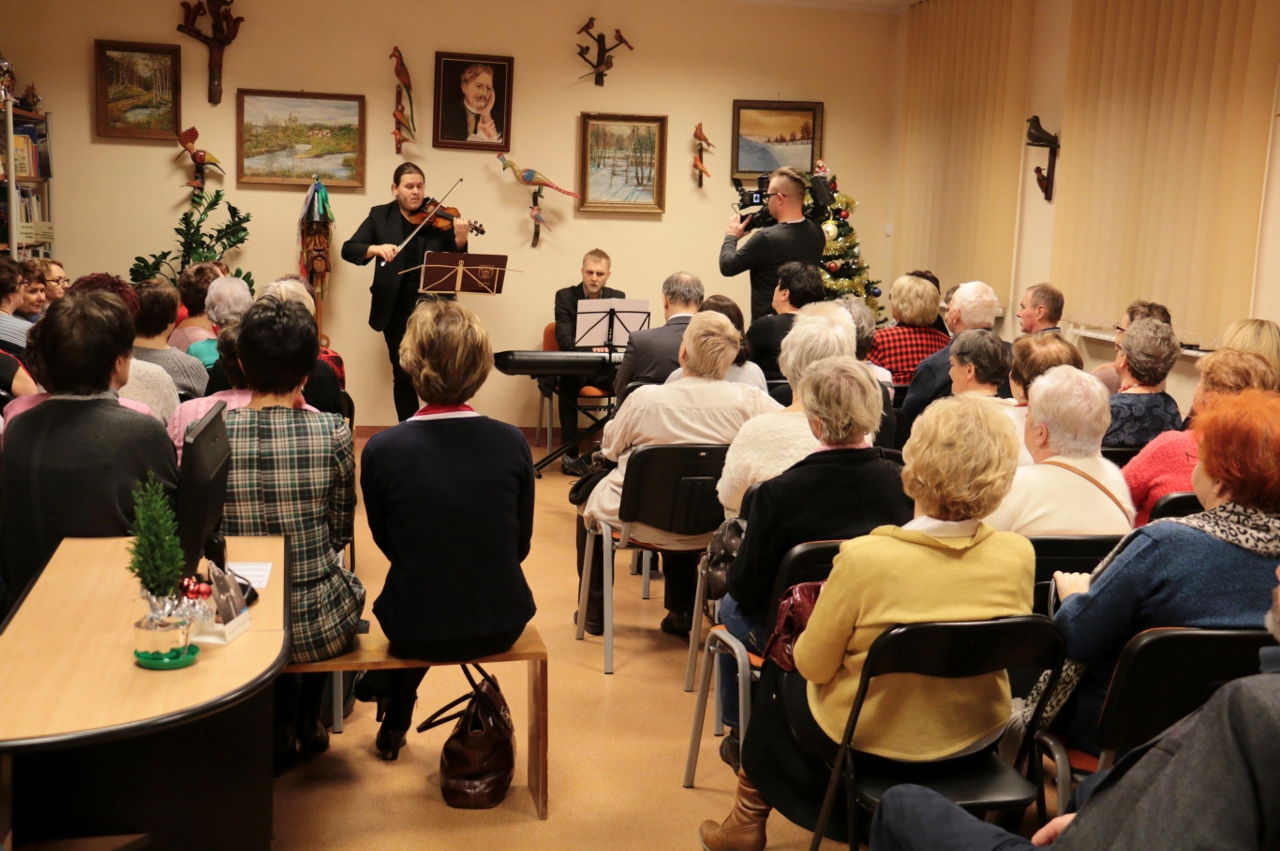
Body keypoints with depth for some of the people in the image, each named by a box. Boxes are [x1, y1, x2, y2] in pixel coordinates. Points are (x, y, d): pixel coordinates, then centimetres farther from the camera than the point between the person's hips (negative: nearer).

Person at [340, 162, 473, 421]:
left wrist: (460, 241, -24)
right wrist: (375, 248, -23)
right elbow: (348, 249, -2)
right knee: (403, 376, 8)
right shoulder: (380, 216, 5)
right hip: (397, 309, 1)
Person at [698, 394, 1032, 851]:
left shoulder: (864, 558, -30)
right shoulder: (1019, 555, -17)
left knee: (779, 673, 26)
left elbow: (812, 665, -17)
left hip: (870, 744, -4)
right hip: (976, 744, 4)